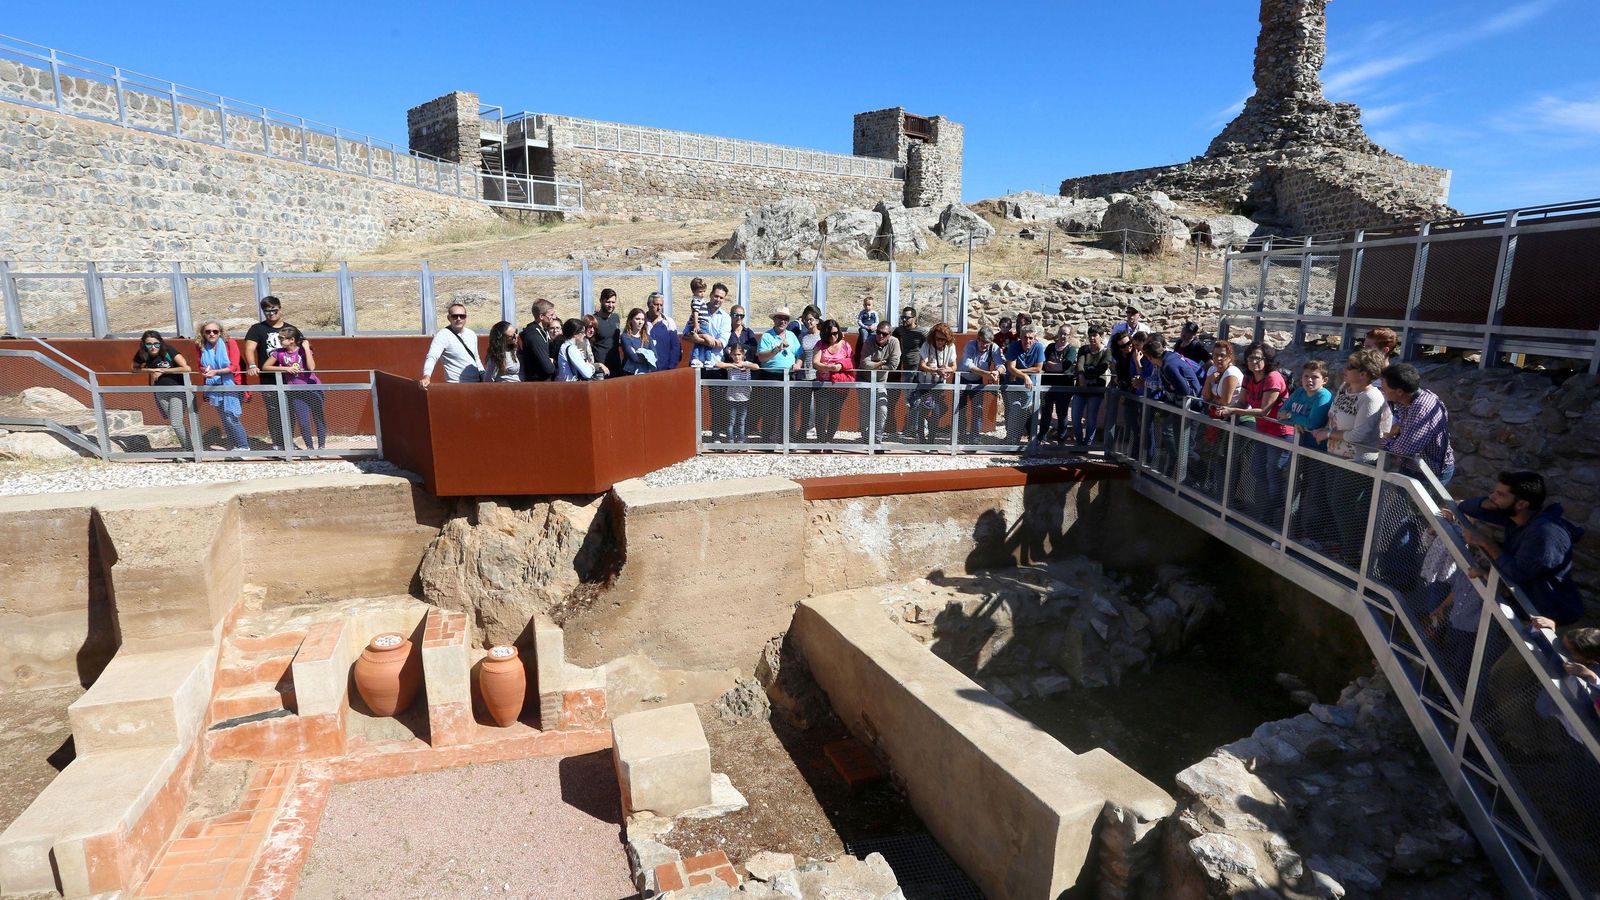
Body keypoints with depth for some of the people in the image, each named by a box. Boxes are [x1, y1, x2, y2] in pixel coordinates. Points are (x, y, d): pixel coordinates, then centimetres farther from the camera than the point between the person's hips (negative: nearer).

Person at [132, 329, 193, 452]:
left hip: (177, 389, -5)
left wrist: (163, 370, -20)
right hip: (160, 392, 5)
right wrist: (151, 370, -9)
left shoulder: (169, 351, -19)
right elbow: (135, 368, 12)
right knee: (172, 422, 11)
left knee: (176, 423, -11)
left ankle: (190, 449, 5)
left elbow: (187, 368, -28)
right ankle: (187, 449, 24)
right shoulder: (142, 355, -5)